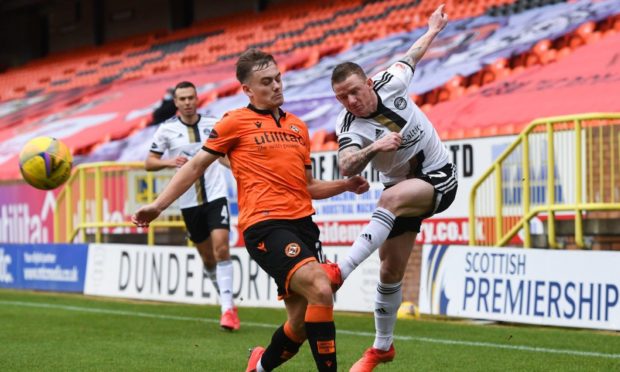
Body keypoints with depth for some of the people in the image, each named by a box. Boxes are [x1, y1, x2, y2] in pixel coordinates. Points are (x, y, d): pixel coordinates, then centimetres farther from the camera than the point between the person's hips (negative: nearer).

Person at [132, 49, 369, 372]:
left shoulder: (298, 127, 20)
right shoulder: (236, 122, 4)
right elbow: (196, 166, 9)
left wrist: (347, 185, 12)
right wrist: (158, 205, 4)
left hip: (301, 224, 6)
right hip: (265, 225, -6)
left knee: (301, 325, 5)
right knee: (320, 289, -26)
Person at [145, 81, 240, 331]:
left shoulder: (212, 124, 4)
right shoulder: (167, 130, 0)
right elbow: (149, 163, 1)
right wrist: (169, 162, -16)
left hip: (215, 196, -1)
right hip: (189, 202, 1)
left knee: (221, 247, -17)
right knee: (207, 257, 10)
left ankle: (228, 308, -18)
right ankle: (225, 298, 33)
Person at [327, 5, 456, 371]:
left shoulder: (390, 82, -14)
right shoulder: (349, 127, -19)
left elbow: (411, 56, 9)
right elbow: (346, 167, -40)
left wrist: (433, 30, 24)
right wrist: (374, 148, -55)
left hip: (439, 179, -2)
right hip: (402, 187, 2)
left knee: (392, 199, -35)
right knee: (390, 272, 5)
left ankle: (340, 272, -41)